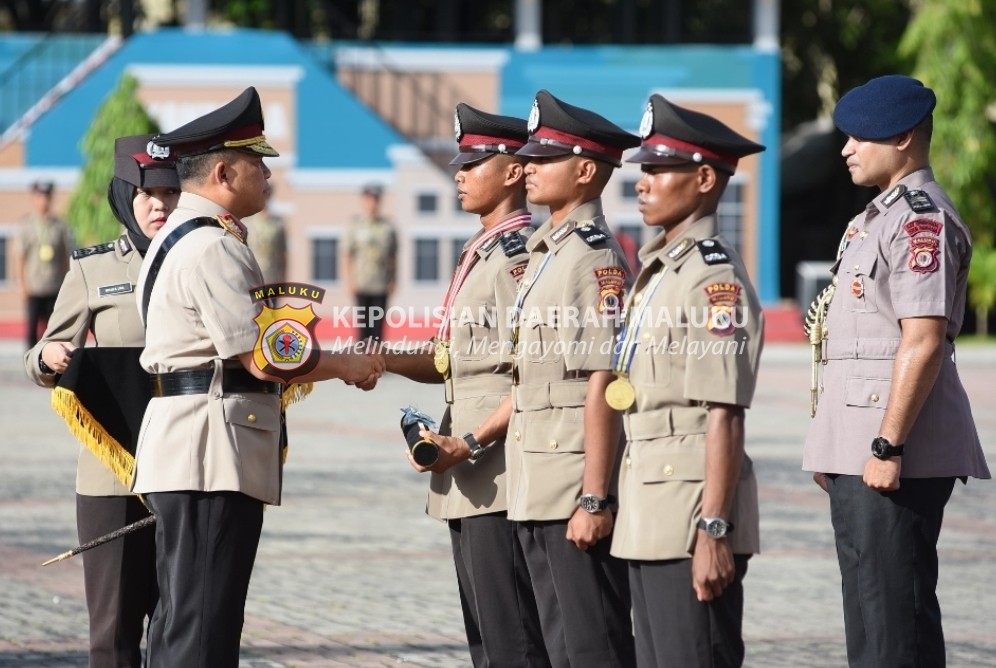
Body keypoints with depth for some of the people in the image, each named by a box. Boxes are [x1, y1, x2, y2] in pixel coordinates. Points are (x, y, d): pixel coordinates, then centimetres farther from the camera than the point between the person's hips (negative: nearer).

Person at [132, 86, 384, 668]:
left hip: (186, 457, 11)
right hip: (213, 460, -11)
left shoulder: (180, 239, 19)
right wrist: (345, 365, -4)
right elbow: (263, 358, -19)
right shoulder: (212, 248, -15)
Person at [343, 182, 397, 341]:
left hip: (381, 286, 2)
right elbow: (347, 255, 2)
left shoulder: (387, 227, 6)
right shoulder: (355, 225, 2)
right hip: (361, 286, -2)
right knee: (363, 322, -3)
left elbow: (393, 256, 12)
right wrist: (349, 280, -4)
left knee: (378, 324, 2)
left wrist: (392, 281, 7)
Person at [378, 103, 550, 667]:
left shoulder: (520, 252, -13)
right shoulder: (482, 251, 17)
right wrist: (384, 360, 4)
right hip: (471, 481, 10)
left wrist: (472, 443, -19)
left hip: (499, 473, -10)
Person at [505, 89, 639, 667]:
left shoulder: (597, 257, -13)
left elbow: (602, 386, -18)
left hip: (576, 490, -10)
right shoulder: (545, 251, 16)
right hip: (537, 491, 10)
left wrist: (595, 500, -21)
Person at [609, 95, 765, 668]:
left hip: (691, 512, -10)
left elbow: (724, 417, -18)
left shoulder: (715, 276, -12)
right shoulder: (657, 270, 17)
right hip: (649, 513, 10)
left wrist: (713, 532, -22)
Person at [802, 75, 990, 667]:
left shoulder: (923, 218, -14)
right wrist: (834, 448, 21)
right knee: (867, 613, 13)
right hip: (855, 452, 10)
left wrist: (888, 447, -23)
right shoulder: (878, 215, 19)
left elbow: (923, 341, -21)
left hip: (892, 457, -10)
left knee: (897, 617, -8)